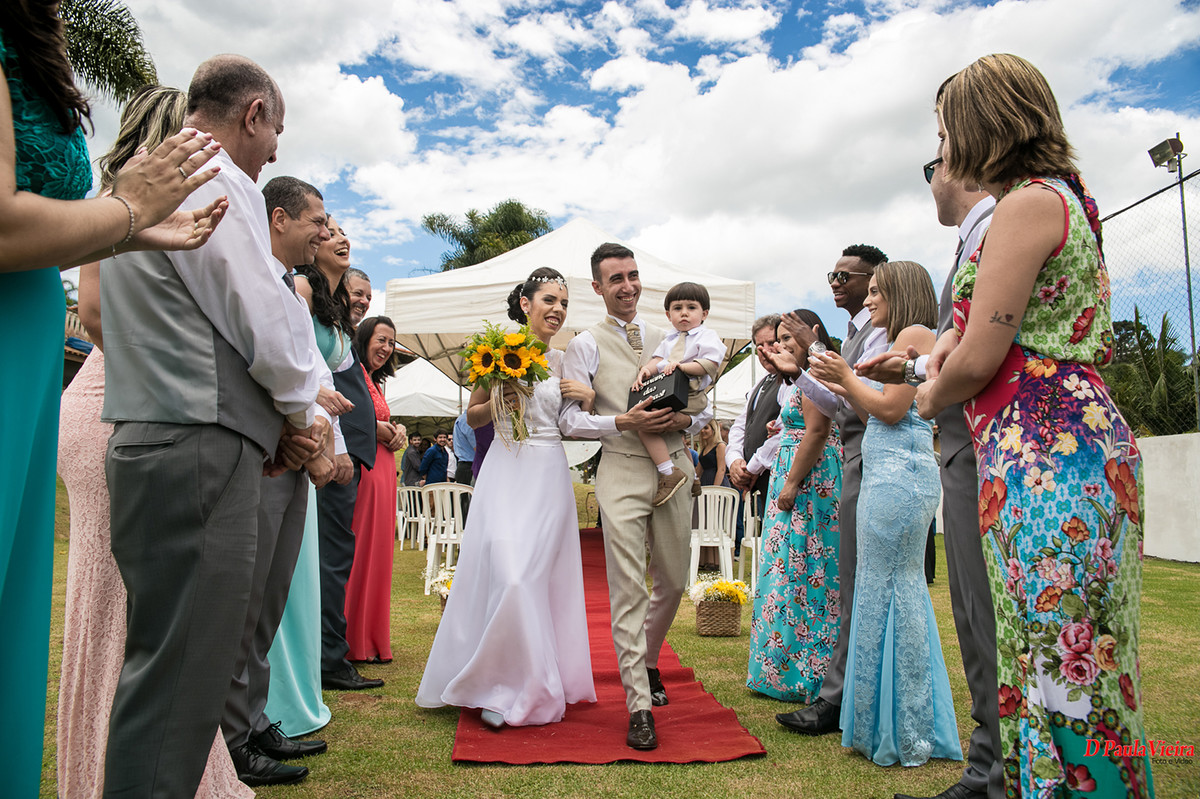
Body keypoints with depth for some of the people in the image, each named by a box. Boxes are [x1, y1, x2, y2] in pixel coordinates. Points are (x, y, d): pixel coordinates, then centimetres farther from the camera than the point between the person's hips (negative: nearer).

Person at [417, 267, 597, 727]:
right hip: (508, 472, -3)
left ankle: (540, 682, 16)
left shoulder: (562, 361, 11)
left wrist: (588, 397, -5)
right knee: (508, 576, -12)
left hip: (551, 477, 3)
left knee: (543, 579, 3)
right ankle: (505, 687, 3)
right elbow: (473, 416, 7)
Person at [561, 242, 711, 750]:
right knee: (628, 589, -6)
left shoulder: (666, 340, 17)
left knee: (673, 582, 13)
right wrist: (625, 422, -15)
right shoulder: (586, 345, 5)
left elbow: (704, 406, 17)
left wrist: (684, 419, -6)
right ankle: (639, 707, 1)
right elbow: (570, 419, -2)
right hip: (623, 472, -4)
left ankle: (647, 663, 39)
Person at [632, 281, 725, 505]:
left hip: (690, 396, -9)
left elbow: (710, 365, -12)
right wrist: (646, 370, -8)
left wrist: (682, 366, -22)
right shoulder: (669, 338, 23)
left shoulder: (707, 337, 1)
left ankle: (669, 474, -22)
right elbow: (658, 359, 13)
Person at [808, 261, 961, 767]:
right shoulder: (900, 342, 24)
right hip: (888, 475, 10)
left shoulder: (915, 334, -6)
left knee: (888, 593, -6)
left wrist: (847, 377, -3)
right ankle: (893, 727, 19)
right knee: (900, 590, 11)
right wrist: (841, 386, 16)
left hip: (899, 475, -10)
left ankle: (904, 736, 4)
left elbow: (892, 410, -13)